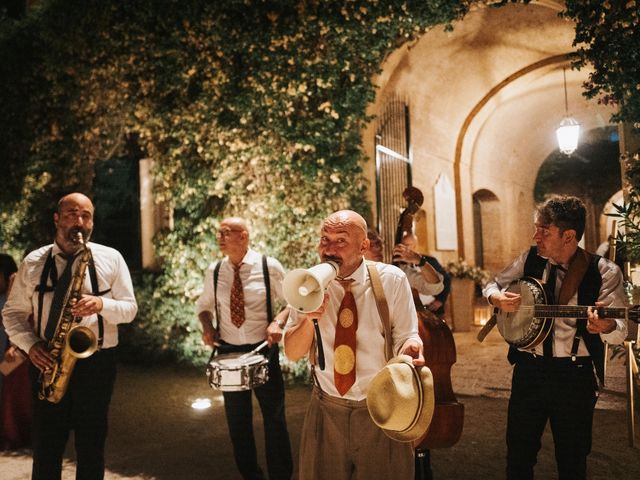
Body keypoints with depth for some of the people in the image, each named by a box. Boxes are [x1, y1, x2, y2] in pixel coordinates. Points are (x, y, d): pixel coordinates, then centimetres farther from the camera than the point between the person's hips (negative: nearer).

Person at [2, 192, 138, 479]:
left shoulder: (111, 258, 1)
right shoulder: (33, 262, 5)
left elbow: (129, 308, 2)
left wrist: (102, 305, -18)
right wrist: (30, 344, -9)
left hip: (96, 362, -1)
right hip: (48, 363, 1)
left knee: (91, 447, 8)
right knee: (46, 449, 8)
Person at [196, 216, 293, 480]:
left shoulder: (269, 266, -9)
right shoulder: (214, 271, 1)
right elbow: (204, 305, 14)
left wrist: (278, 321, -18)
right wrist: (208, 327, -5)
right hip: (228, 352, 3)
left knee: (274, 417, 4)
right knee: (237, 420, 13)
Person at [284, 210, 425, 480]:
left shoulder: (392, 280, -11)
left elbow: (406, 337, -5)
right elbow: (292, 353, -2)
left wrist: (409, 348, -29)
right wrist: (309, 319, -22)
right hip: (327, 409, 2)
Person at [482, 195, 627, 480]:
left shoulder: (604, 272, -9)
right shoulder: (529, 260, 1)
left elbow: (619, 331, -12)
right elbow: (493, 286, 14)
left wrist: (606, 327, -37)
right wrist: (498, 299, -10)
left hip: (575, 375, -3)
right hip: (528, 369, 3)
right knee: (519, 452, 13)